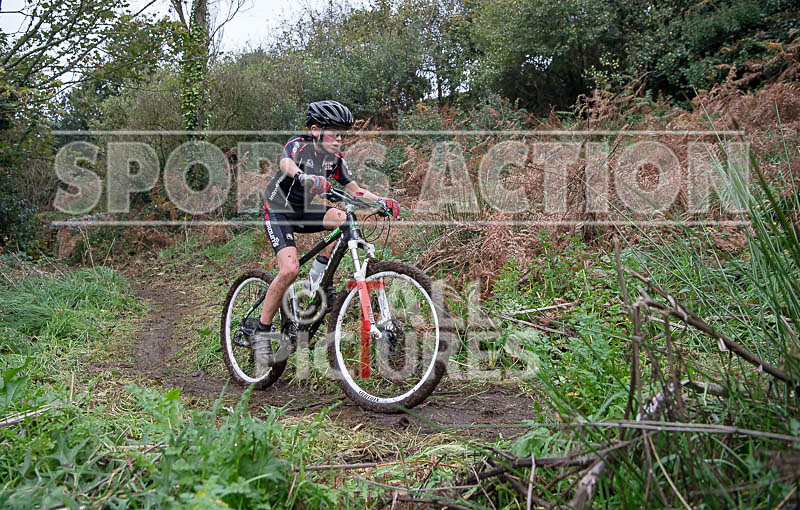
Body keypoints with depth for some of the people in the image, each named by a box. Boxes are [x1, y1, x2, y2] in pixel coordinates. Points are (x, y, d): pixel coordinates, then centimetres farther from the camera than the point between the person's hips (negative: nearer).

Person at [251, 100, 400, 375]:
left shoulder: (335, 159, -1)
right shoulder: (299, 144, -17)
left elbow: (354, 189, 0)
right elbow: (286, 163, -39)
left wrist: (382, 201, -19)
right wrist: (305, 177, -62)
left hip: (304, 211, 6)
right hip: (278, 210, -6)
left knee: (344, 217, -23)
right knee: (290, 269, -26)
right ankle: (261, 332, -11)